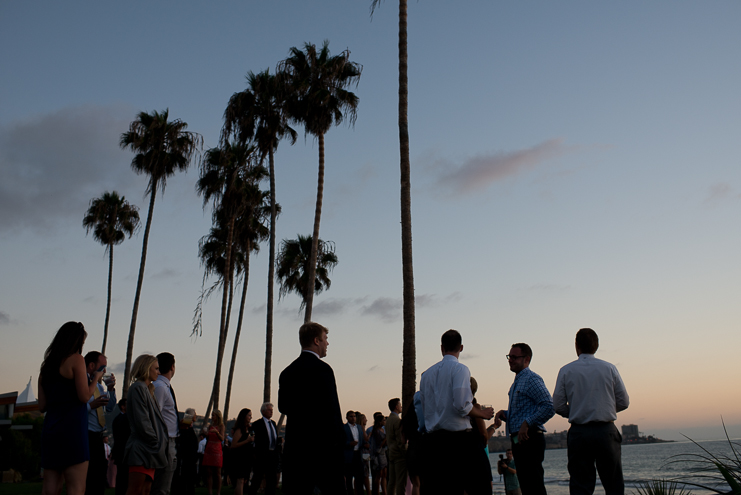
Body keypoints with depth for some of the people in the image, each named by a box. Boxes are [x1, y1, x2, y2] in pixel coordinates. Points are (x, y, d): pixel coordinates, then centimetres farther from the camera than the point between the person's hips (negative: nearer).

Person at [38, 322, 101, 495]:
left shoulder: (46, 365, 16)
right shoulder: (76, 359, -5)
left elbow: (42, 406, 15)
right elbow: (84, 396, -11)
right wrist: (96, 377, 5)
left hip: (50, 428, 8)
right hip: (72, 427, -8)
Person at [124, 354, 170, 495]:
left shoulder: (147, 389, 21)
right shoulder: (138, 388, -10)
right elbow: (141, 421, -17)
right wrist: (156, 442, -14)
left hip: (149, 450, 10)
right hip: (141, 448, -10)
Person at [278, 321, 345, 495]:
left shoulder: (287, 372, 11)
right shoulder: (322, 369, -12)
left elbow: (283, 406, 17)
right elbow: (331, 410, -15)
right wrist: (338, 440, -10)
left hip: (294, 447, 7)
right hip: (321, 447, -7)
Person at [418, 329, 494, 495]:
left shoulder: (427, 373, 13)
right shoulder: (459, 369, -6)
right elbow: (462, 405, -15)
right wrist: (483, 414, 1)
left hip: (432, 438, 6)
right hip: (458, 438, -6)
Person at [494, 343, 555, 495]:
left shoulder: (531, 378, -10)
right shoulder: (517, 382, 20)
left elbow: (549, 407, -21)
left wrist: (527, 423, -22)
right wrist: (503, 413, 9)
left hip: (529, 440, -10)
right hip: (519, 441, 10)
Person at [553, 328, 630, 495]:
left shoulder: (566, 371, -1)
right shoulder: (609, 368, 0)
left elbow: (558, 406, -2)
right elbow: (624, 402, 3)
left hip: (578, 433, 0)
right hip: (606, 431, 0)